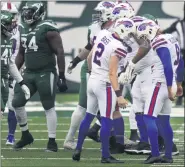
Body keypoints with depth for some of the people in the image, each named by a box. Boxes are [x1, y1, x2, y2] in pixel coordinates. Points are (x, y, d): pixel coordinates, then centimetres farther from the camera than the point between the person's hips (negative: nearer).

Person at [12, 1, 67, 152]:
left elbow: (60, 52, -13)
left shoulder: (47, 29, -13)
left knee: (49, 107, -1)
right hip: (29, 73, 7)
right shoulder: (23, 29, 10)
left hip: (46, 74, -7)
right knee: (17, 103, 3)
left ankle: (52, 142, 6)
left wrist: (62, 76, -15)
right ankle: (26, 135, 19)